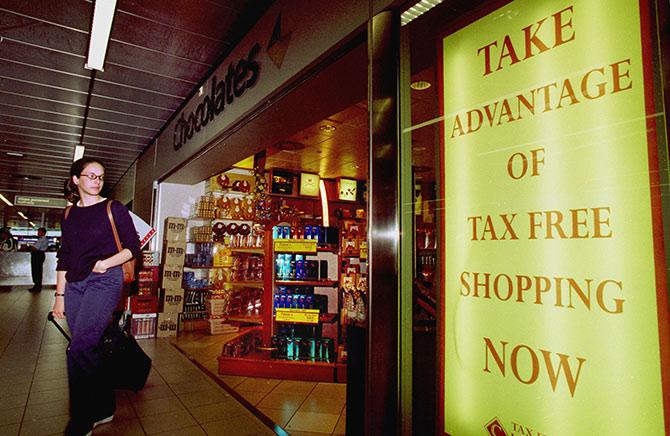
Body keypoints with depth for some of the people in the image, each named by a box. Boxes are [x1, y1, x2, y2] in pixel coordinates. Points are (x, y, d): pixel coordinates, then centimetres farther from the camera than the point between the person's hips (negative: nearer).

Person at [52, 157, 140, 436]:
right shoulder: (69, 214, 13)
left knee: (79, 348, -12)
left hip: (105, 281, -5)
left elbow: (133, 248, -1)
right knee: (87, 350, 8)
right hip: (74, 284, 5)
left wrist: (107, 263, -16)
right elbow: (64, 257, 15)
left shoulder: (114, 209, 0)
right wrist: (59, 294, 11)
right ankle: (104, 408, 23)